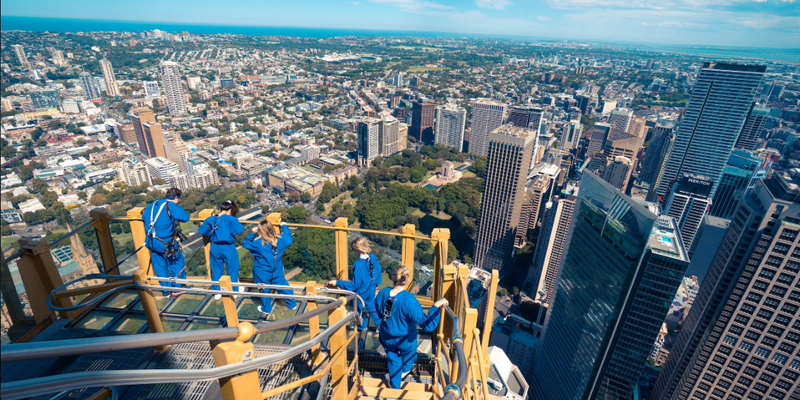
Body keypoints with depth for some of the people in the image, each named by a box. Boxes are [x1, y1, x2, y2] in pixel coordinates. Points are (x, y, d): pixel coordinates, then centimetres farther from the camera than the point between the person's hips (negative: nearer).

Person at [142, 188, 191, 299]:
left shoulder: (153, 204, 12)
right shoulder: (171, 206, -13)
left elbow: (144, 216, 24)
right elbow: (185, 217, -23)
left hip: (151, 242, 8)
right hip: (165, 243, -7)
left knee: (160, 266, 16)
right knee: (178, 262, 11)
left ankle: (166, 291, 26)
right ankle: (177, 288, 17)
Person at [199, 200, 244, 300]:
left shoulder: (210, 219, 0)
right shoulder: (231, 219, -16)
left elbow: (201, 231, 5)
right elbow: (239, 230, -25)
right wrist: (238, 224, -4)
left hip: (215, 248, 4)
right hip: (228, 248, -4)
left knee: (216, 269, 18)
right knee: (232, 269, 13)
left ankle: (216, 292, 28)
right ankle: (234, 290, 26)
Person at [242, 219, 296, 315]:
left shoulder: (258, 244, -24)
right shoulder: (280, 240, -15)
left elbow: (245, 243, -7)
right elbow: (288, 237, 7)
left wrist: (252, 233, -10)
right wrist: (284, 227, 20)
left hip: (262, 274, -3)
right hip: (277, 272, 3)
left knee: (264, 290, 17)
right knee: (283, 287, 20)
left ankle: (266, 309, 35)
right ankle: (292, 304, 32)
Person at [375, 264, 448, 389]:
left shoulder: (382, 293, -22)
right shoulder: (409, 300, -37)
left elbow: (377, 312, 0)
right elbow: (427, 325, -37)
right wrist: (436, 306, -38)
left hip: (386, 338, 3)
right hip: (405, 340, -2)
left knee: (392, 358, 30)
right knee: (408, 355, 34)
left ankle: (394, 385, 51)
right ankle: (404, 371, 64)